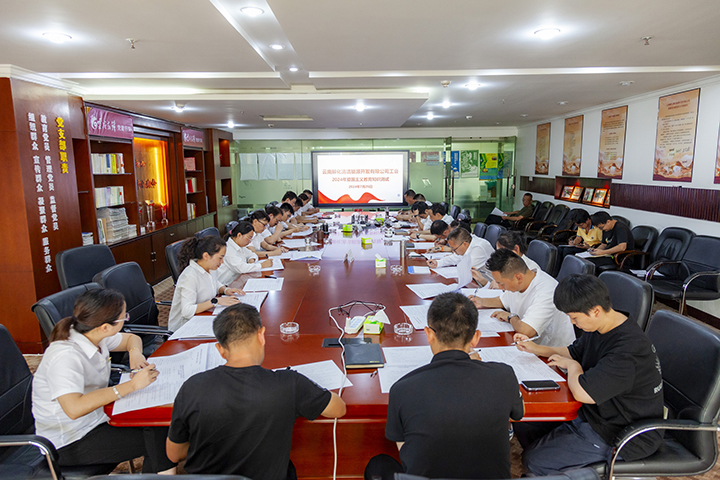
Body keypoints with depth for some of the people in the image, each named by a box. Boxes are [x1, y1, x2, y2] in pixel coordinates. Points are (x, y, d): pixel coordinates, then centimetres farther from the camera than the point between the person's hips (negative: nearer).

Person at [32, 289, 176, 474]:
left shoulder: (93, 335, -4)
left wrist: (135, 352, -9)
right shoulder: (64, 357, -28)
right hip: (71, 443, -7)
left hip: (97, 418, 8)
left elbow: (131, 338, 14)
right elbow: (74, 408, -40)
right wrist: (131, 385, -37)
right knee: (158, 439, -18)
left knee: (160, 423, -11)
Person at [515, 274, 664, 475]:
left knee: (535, 461, -12)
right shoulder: (600, 328, -1)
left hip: (619, 436, -9)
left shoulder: (628, 348, -33)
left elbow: (582, 392, -36)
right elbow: (574, 352, 18)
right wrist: (536, 348, 6)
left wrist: (571, 365, -15)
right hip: (594, 413, 9)